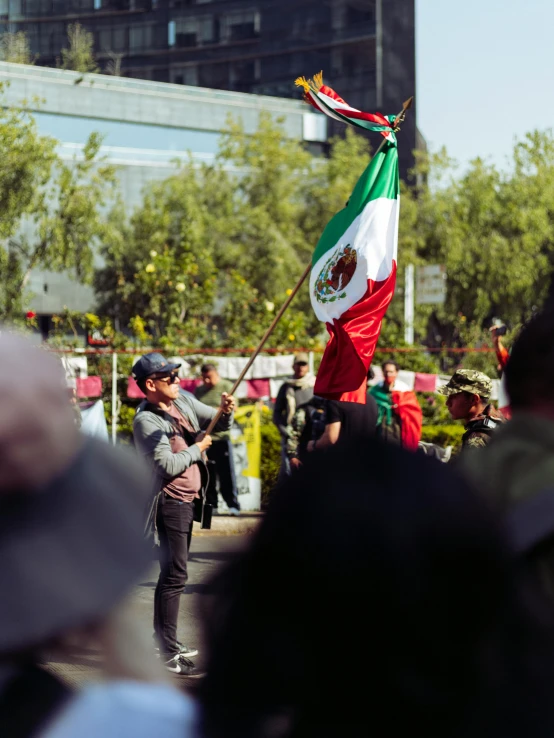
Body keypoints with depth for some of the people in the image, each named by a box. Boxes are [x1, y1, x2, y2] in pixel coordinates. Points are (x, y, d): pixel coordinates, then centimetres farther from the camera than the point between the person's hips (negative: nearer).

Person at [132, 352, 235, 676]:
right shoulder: (146, 421, -16)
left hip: (187, 500, 9)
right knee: (175, 575, -11)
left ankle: (164, 638, 29)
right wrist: (198, 448, -10)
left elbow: (220, 425, 13)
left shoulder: (184, 401, 7)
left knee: (174, 572, 17)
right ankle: (168, 653, -10)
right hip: (169, 501, -9)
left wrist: (227, 412, -9)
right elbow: (168, 465, -24)